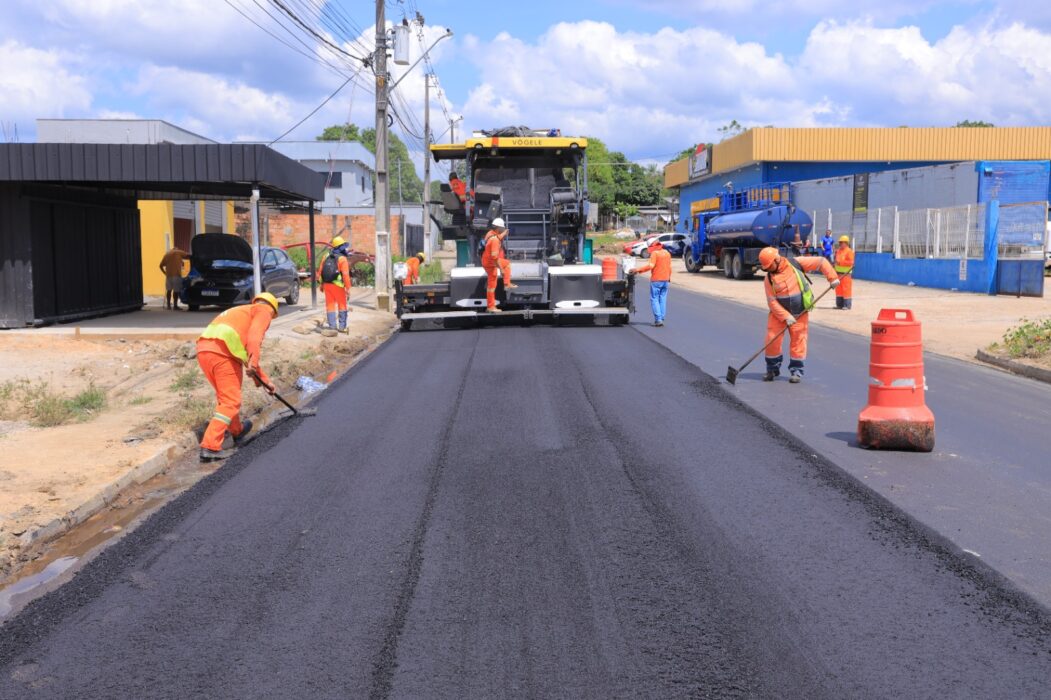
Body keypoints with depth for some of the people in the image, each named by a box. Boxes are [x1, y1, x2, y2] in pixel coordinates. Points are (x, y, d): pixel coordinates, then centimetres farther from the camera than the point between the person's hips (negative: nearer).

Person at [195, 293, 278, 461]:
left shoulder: (238, 312, 38)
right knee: (230, 402, -2)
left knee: (225, 396, 25)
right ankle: (210, 446, -9)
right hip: (223, 352, -8)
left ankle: (237, 431, 43)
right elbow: (255, 334, -9)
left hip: (203, 349, 8)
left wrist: (264, 379, 46)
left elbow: (246, 353, 43)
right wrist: (253, 361, -19)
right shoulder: (264, 310, 14)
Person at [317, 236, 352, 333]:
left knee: (330, 305, 10)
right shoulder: (342, 259, -10)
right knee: (342, 305, 8)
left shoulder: (326, 256, 8)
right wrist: (348, 289, -15)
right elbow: (345, 275, -17)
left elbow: (320, 271, 10)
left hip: (326, 284, 5)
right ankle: (342, 326, 7)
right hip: (337, 285, -5)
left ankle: (332, 326, 9)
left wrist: (321, 284, 19)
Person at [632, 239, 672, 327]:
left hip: (656, 280, -7)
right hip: (665, 280, 7)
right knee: (663, 299, 10)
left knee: (654, 299, -2)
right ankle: (661, 319, 10)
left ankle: (658, 319, -10)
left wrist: (639, 269, -20)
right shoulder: (667, 253, 11)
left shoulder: (655, 253, -11)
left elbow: (651, 265, -22)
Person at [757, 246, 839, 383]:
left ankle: (796, 370, 12)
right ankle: (772, 369, 16)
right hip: (779, 312, 1)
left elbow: (821, 262, -6)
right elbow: (772, 301, -11)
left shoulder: (796, 264, -10)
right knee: (772, 340, -3)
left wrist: (832, 277, -14)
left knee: (798, 340, 1)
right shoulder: (769, 278, -7)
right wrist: (786, 316, -19)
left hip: (800, 313, -1)